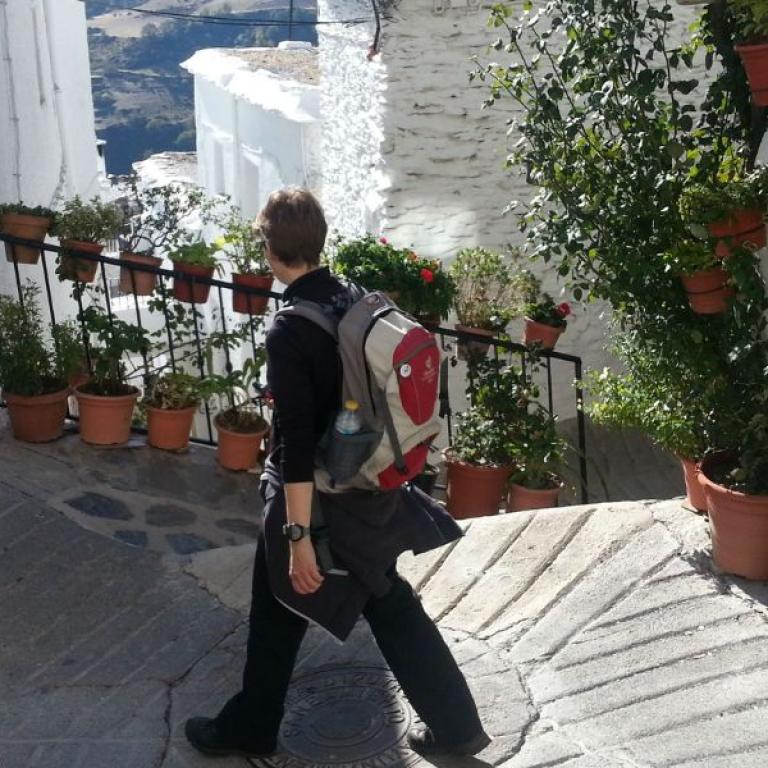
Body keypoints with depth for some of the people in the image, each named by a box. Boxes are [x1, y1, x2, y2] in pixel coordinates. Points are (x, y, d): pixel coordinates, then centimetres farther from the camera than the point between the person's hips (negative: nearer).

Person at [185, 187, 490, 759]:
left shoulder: (289, 332, -23)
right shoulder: (355, 303, -1)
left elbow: (297, 442, -25)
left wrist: (297, 534, -21)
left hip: (319, 498, -7)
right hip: (368, 489, 7)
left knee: (277, 614, 13)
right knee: (390, 603, 18)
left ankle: (249, 729, 33)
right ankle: (456, 725, 25)